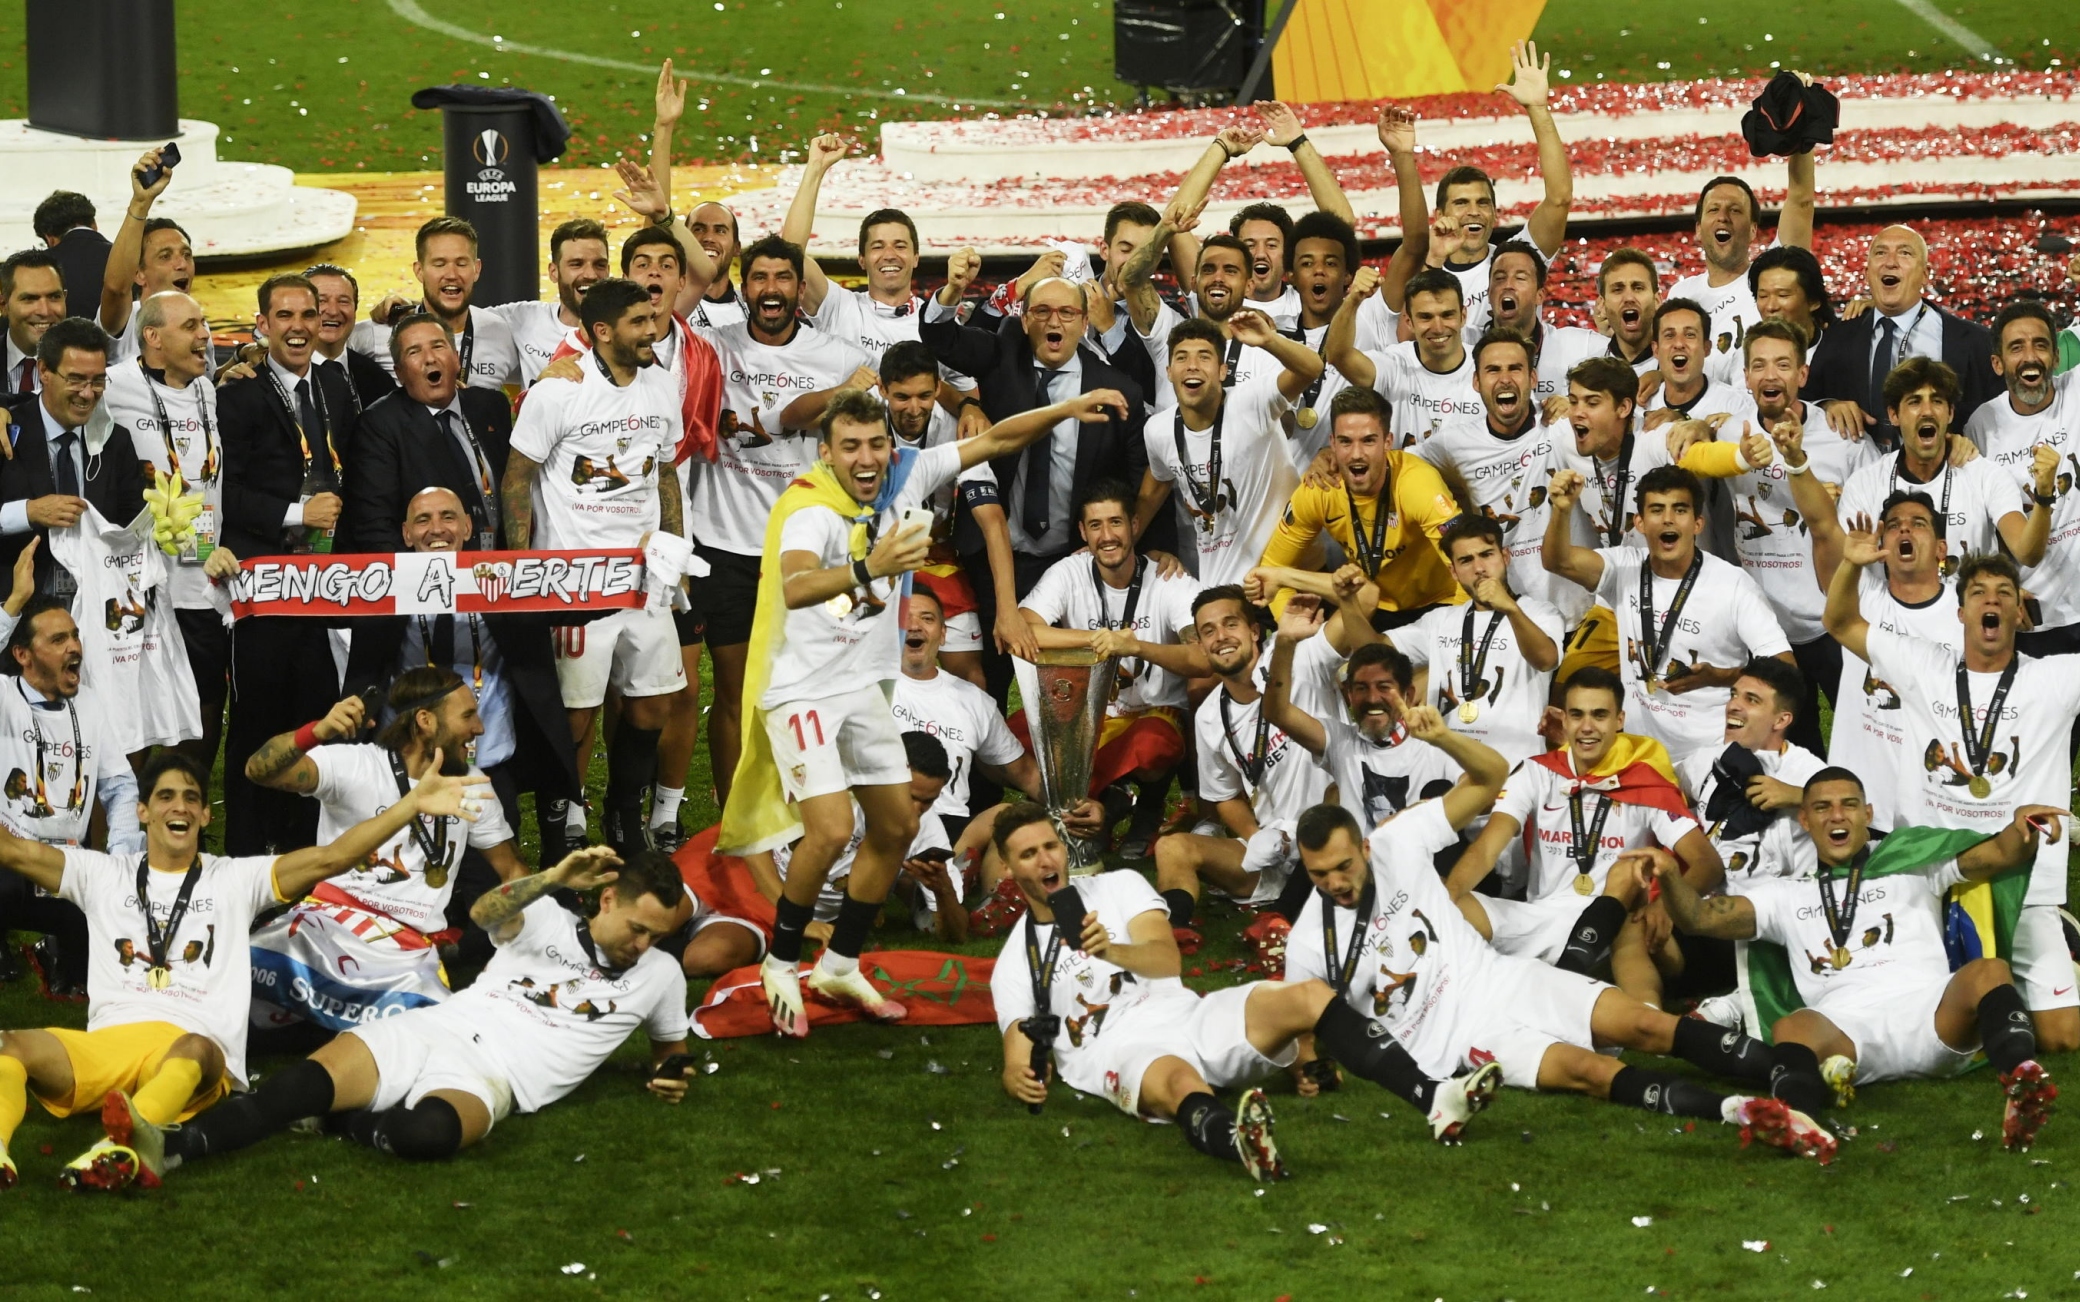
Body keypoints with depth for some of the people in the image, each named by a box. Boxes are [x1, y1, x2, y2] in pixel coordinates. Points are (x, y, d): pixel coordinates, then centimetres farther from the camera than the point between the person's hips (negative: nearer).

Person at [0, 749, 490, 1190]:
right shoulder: (101, 874, 24)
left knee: (195, 1050, -40)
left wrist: (413, 803, -1)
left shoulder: (236, 879, 19)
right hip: (104, 1046, 2)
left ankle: (127, 1137, -69)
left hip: (196, 1050, -2)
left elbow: (331, 857, 10)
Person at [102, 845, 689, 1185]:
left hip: (488, 1078, -2)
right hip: (431, 1028, 2)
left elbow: (671, 1043, 34)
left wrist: (669, 1072, 10)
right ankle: (166, 1147, -42)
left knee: (427, 1131, -41)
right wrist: (552, 879, -21)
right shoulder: (549, 920, 17)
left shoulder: (658, 974, 17)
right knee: (309, 1080, -28)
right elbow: (486, 913, -4)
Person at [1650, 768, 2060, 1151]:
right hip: (1846, 1030, 0)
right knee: (1791, 1029, -33)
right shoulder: (1786, 895, 29)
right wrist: (1669, 876, -3)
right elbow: (1700, 917, 20)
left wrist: (2022, 830, -10)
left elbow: (1997, 854, 14)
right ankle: (1793, 1109, -66)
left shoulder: (1913, 862, 26)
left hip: (1929, 1012, 0)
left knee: (1988, 972, -31)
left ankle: (2020, 1077, -59)